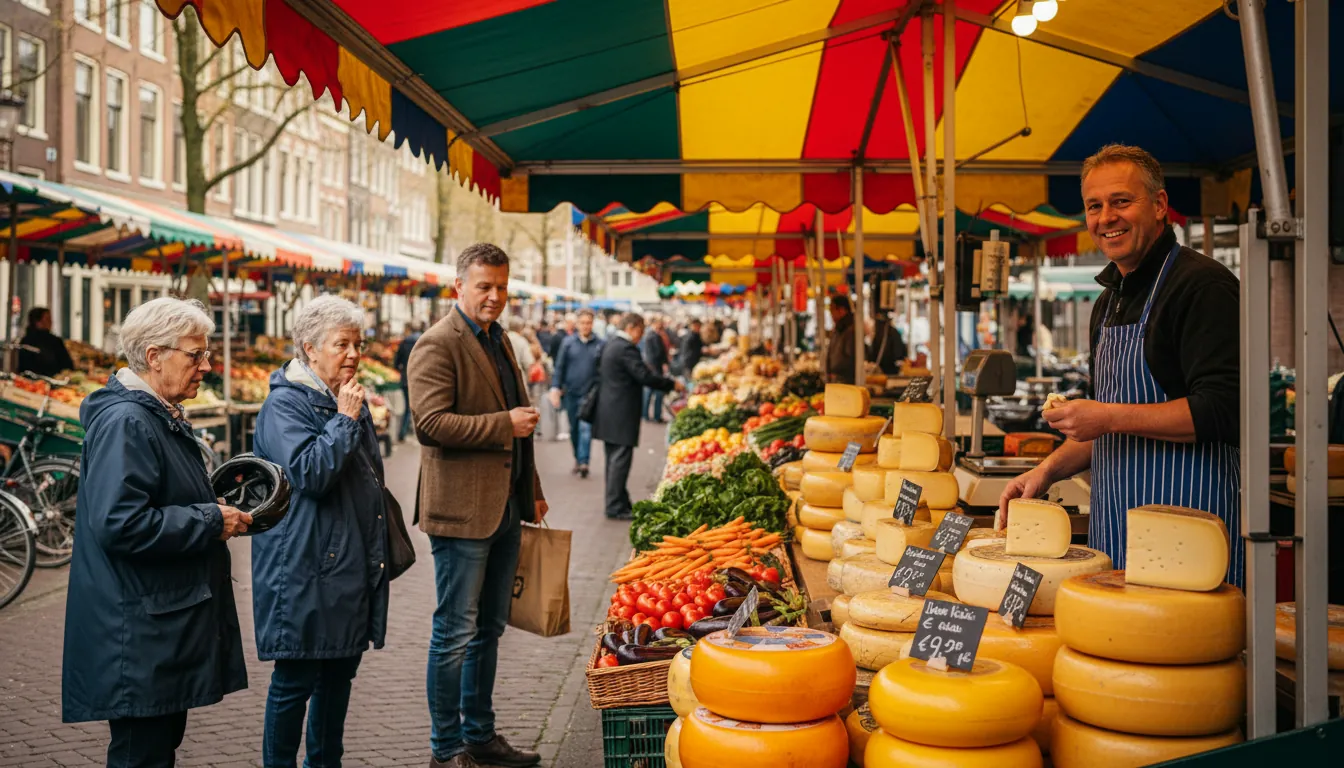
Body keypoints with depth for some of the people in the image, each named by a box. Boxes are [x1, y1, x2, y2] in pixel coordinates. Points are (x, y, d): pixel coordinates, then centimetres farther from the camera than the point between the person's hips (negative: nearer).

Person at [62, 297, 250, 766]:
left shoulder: (161, 418, 14)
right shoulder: (124, 423, -18)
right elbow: (120, 525, -27)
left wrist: (219, 513, 9)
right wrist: (212, 521, -19)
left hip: (167, 629, 10)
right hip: (139, 637, -10)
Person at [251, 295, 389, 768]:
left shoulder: (350, 400, 15)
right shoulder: (285, 404, -11)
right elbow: (308, 472, -24)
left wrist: (378, 549, 25)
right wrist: (344, 421, -19)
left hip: (352, 566, 8)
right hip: (306, 569, -8)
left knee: (340, 670, 16)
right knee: (295, 678, 0)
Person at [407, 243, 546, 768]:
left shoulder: (499, 341, 17)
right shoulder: (437, 345, -11)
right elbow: (431, 422, -21)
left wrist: (531, 491, 22)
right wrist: (505, 424, -20)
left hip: (505, 507, 9)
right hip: (462, 508, -9)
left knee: (489, 628, 16)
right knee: (456, 632, 1)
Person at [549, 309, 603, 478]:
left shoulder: (600, 344, 0)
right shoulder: (568, 342, 4)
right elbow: (560, 366, 5)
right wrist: (555, 387, -4)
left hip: (590, 393, -3)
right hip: (570, 393, 3)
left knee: (586, 427, -13)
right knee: (573, 428, 12)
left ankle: (584, 462, -14)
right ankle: (577, 459, 26)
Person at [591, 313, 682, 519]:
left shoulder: (611, 345, 15)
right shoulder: (626, 348, -17)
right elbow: (645, 376, -22)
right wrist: (672, 384, -11)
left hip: (609, 412, 10)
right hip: (621, 415, -10)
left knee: (614, 460, 15)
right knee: (620, 460, -5)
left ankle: (617, 502, 23)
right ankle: (615, 507, -2)